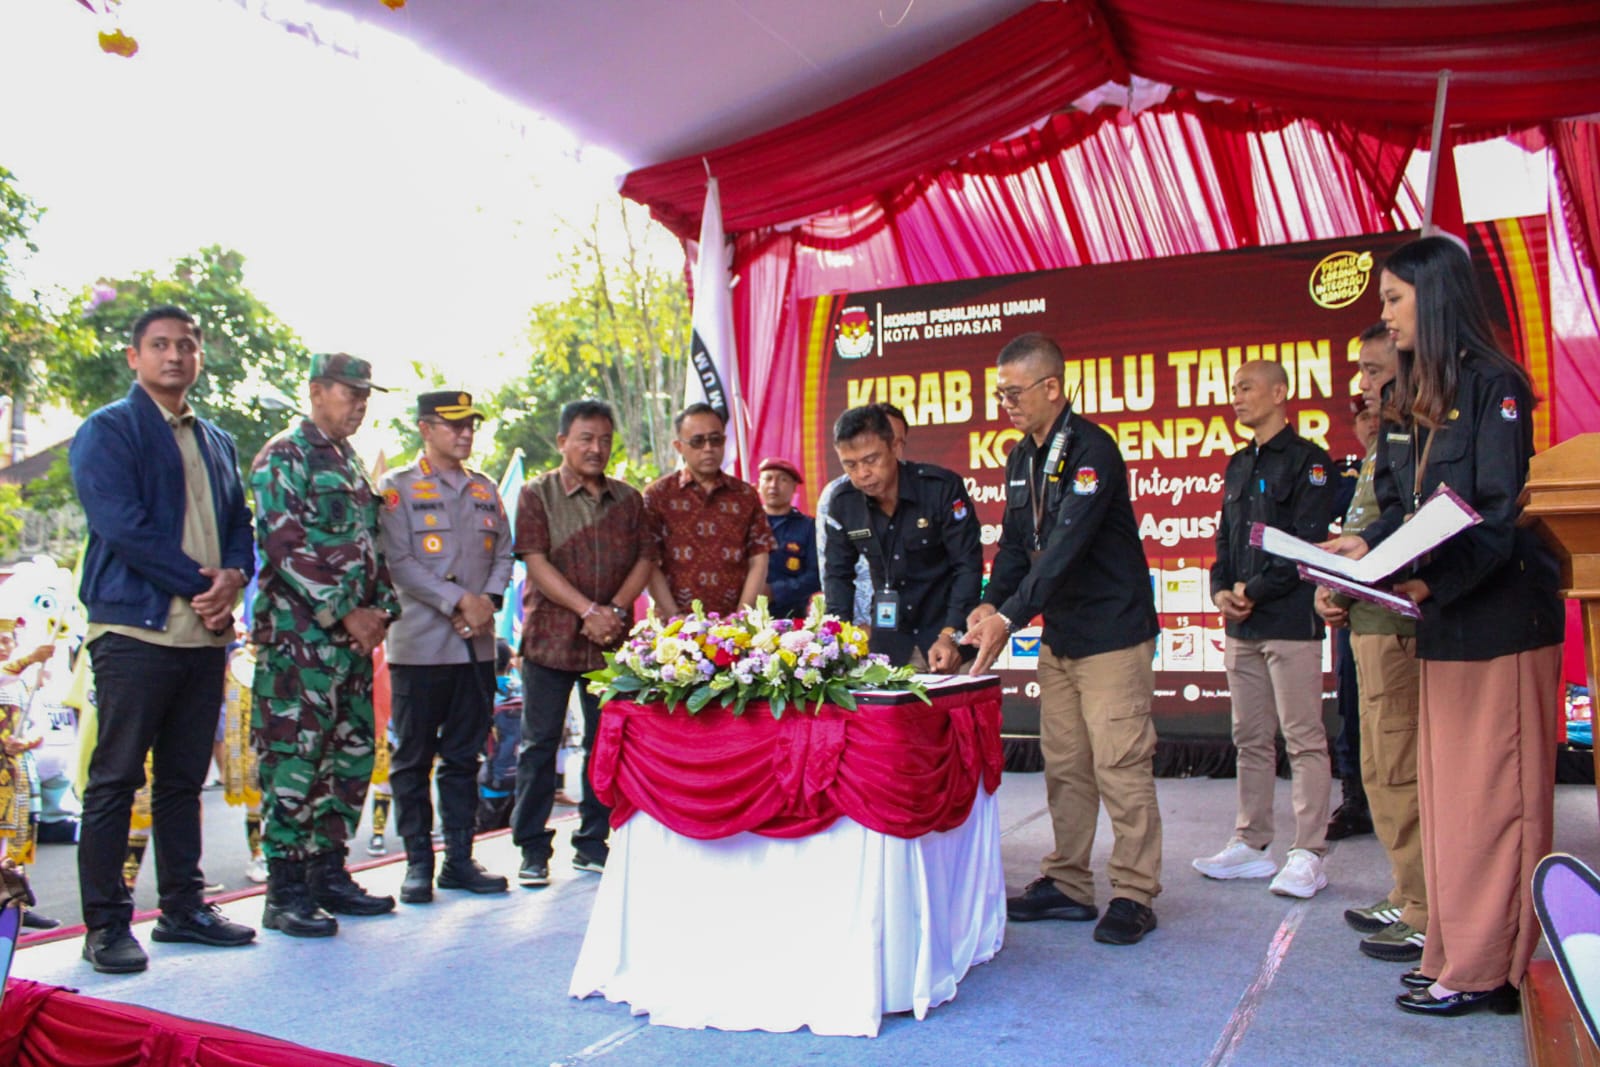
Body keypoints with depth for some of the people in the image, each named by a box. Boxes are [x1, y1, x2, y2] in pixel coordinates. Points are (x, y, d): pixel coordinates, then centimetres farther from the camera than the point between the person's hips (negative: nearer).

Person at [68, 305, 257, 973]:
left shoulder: (217, 443, 19)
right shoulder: (107, 431, 0)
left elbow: (240, 524, 15)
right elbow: (122, 525, -12)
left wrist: (233, 578, -6)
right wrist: (199, 582, -13)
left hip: (205, 633, 6)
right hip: (134, 629, -6)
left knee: (184, 779, 12)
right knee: (115, 779, 0)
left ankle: (183, 907, 20)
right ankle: (105, 924, 7)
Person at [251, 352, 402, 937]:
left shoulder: (350, 461, 20)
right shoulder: (285, 455, -6)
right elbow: (285, 547, -15)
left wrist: (382, 609, 7)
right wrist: (346, 614, -16)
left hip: (354, 635, 9)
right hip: (300, 634, -8)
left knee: (352, 756, 10)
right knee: (294, 759, -5)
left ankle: (329, 873, 20)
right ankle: (285, 893, 2)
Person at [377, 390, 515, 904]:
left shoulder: (485, 489, 15)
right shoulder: (397, 488, 0)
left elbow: (504, 552, 13)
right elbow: (399, 562, -10)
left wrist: (488, 601, -5)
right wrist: (460, 600, -15)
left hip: (477, 644, 5)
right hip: (419, 644, -4)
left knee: (464, 756, 9)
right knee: (413, 758, 3)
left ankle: (459, 860, 16)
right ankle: (418, 863, 12)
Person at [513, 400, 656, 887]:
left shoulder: (627, 499, 11)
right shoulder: (537, 494, 0)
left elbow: (645, 559, 6)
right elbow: (537, 564, -8)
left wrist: (616, 610, -10)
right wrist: (589, 610, -16)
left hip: (612, 642, 3)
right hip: (550, 639, -3)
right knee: (540, 744, 3)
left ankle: (592, 843, 19)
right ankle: (533, 848, 13)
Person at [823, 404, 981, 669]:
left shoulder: (942, 487, -15)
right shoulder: (844, 503, -3)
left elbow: (968, 566, -15)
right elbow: (837, 573, 6)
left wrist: (950, 635, -24)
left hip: (947, 631, -3)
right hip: (888, 642, 3)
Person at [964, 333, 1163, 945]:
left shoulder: (1091, 451, -17)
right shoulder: (1022, 458, 10)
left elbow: (1066, 547, -25)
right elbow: (1016, 543, 13)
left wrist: (1009, 619, -28)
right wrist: (991, 603, -5)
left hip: (1113, 632, -8)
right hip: (1059, 635, 8)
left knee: (1120, 766, -4)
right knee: (1063, 764, 11)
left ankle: (1133, 895, 6)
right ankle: (1067, 884, 21)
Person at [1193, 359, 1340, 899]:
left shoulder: (1308, 460, -4)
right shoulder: (1238, 466, 18)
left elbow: (1307, 544, -12)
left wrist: (1255, 591, -12)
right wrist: (1222, 590, 1)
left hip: (1290, 620, -7)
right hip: (1243, 626, 8)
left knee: (1304, 740, -3)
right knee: (1250, 739, 12)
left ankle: (1308, 855, 3)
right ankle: (1251, 844, 20)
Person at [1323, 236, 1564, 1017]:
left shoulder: (1493, 387, -12)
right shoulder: (1409, 399, 13)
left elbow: (1499, 517, -17)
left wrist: (1432, 584, -26)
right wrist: (1365, 545, -5)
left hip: (1499, 619, -8)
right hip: (1439, 624, 8)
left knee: (1489, 793, -1)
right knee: (1442, 790, 12)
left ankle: (1487, 968, 9)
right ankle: (1456, 951, 22)